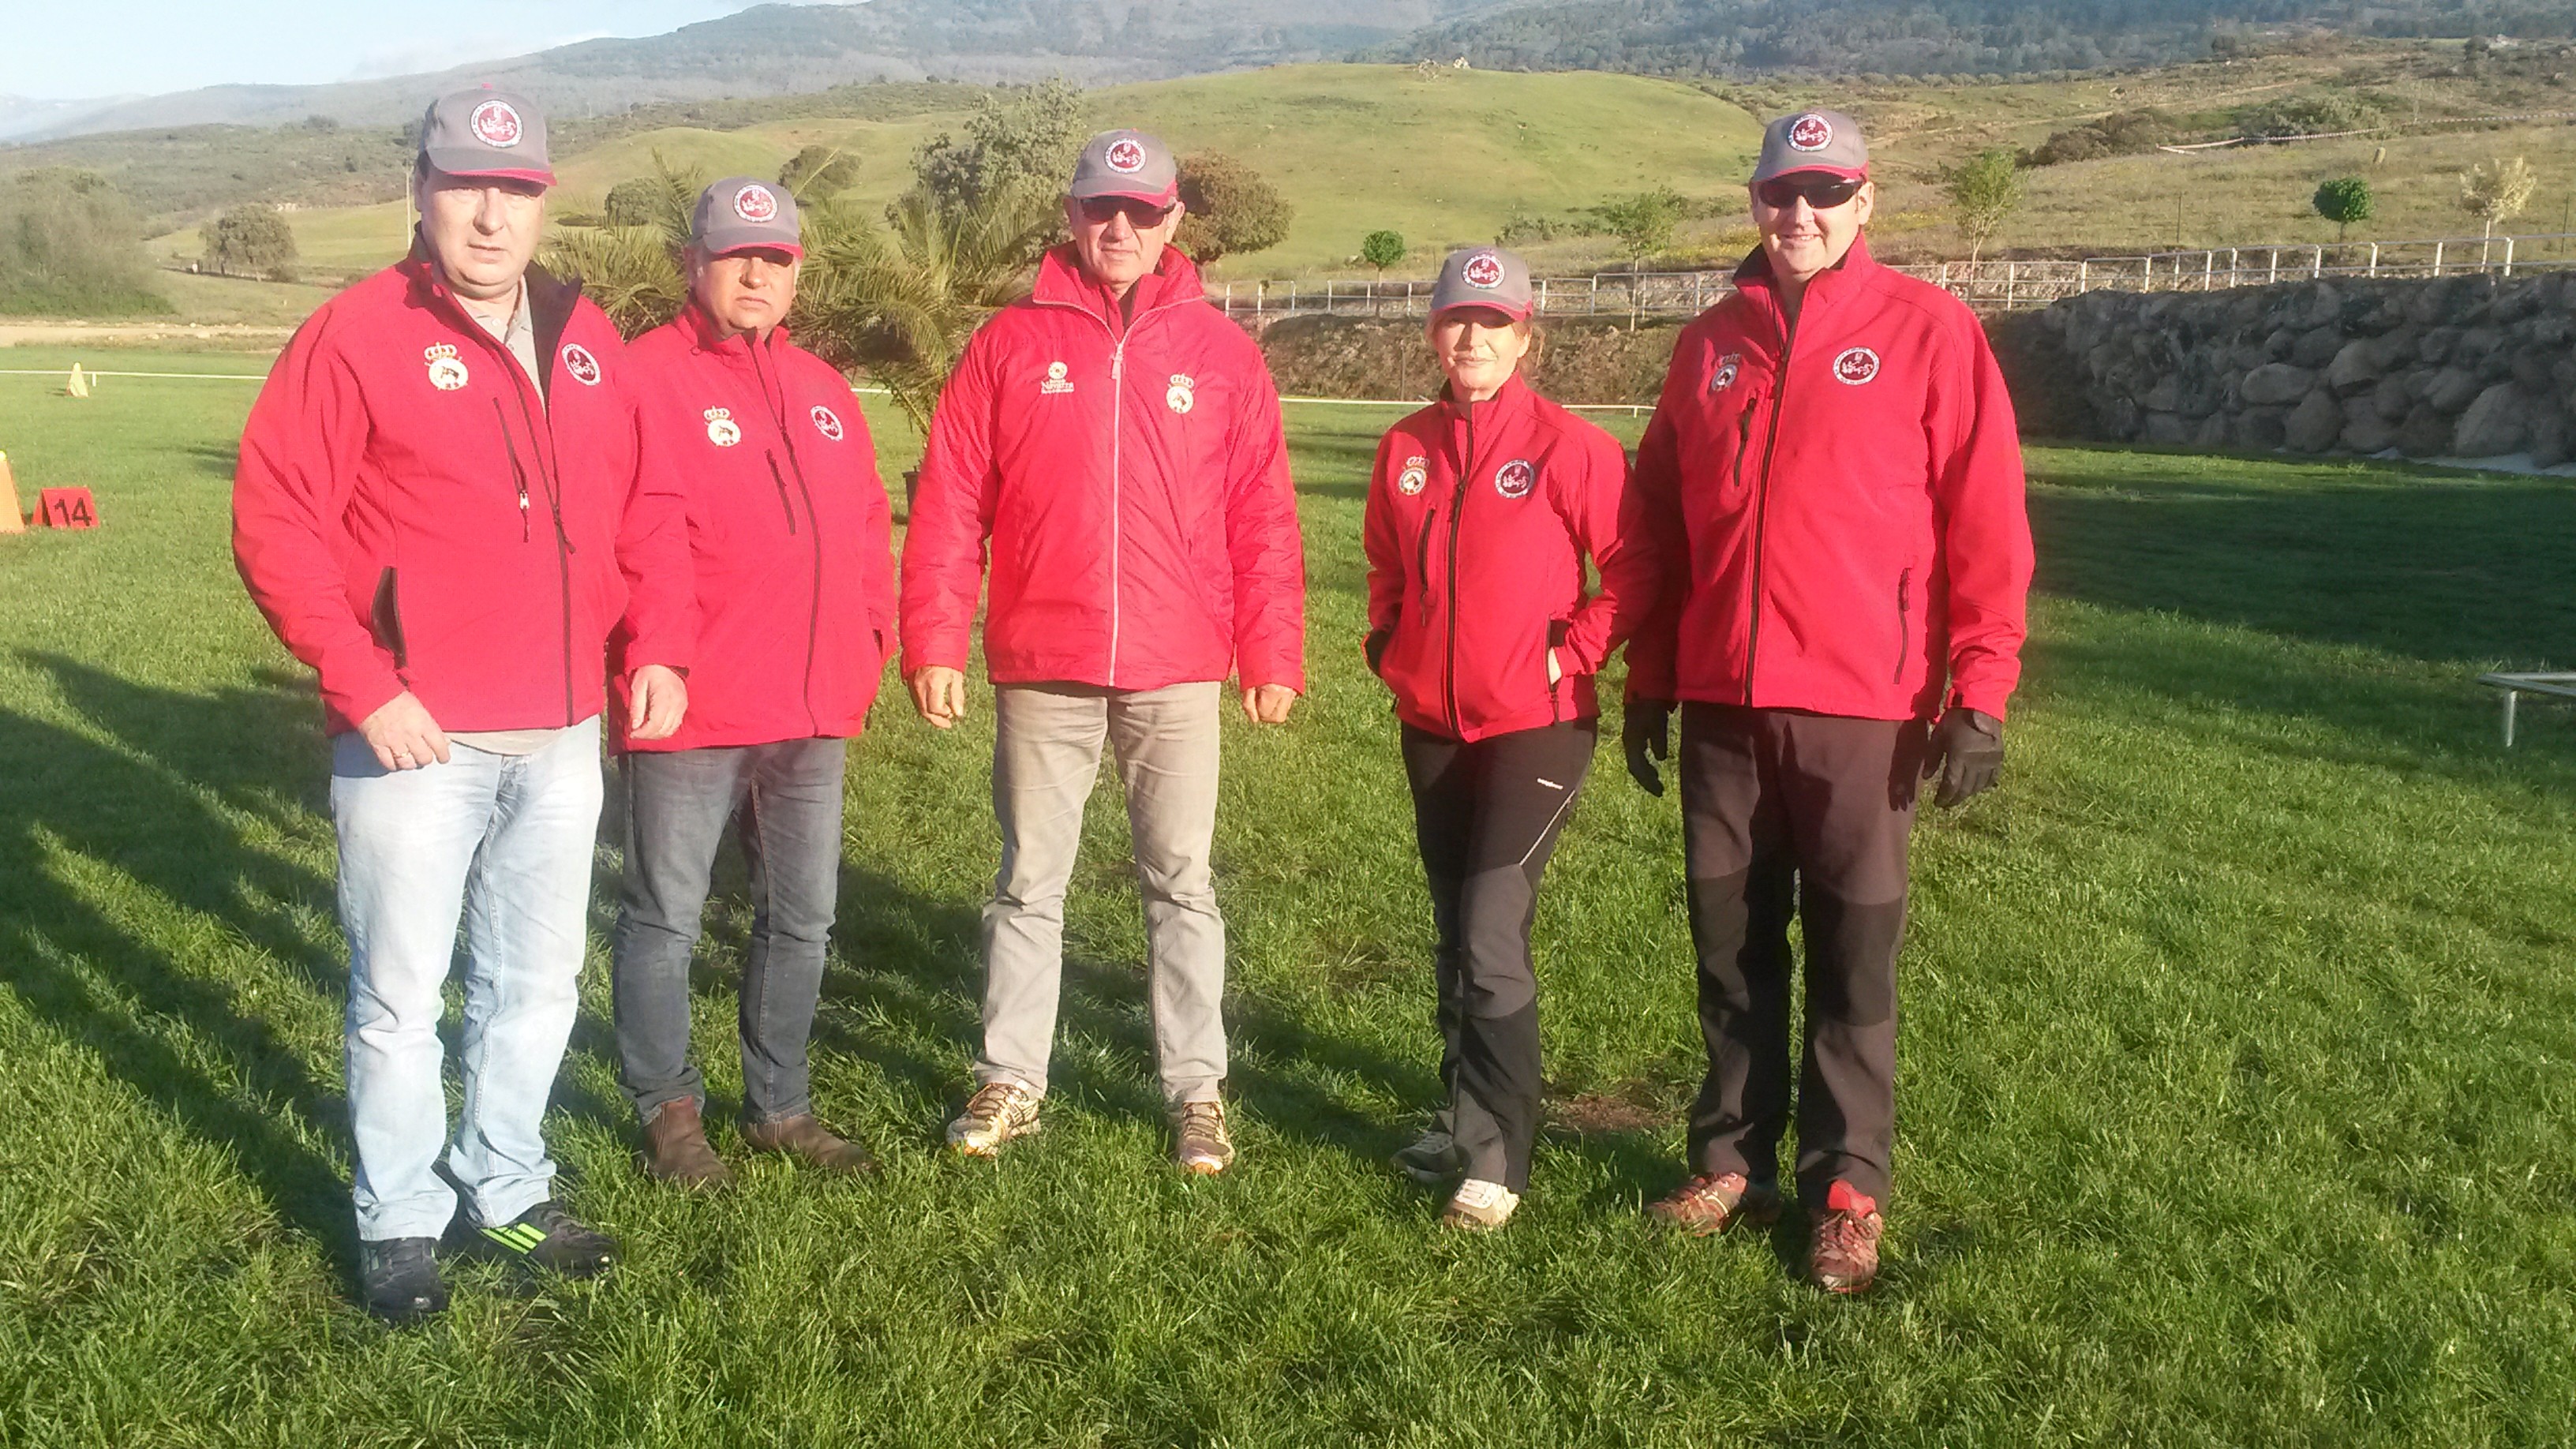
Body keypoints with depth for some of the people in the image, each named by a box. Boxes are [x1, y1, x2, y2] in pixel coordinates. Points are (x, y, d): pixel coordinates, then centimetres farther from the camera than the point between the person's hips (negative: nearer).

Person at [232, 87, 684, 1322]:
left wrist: (651, 650, 5)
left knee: (538, 982, 15)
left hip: (564, 738, 5)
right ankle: (400, 1221, 23)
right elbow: (273, 522, -11)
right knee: (400, 994, 6)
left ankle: (509, 1190, 32)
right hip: (415, 739, -5)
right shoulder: (359, 334, -7)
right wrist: (362, 687, -16)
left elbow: (632, 515, 17)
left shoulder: (588, 343, 9)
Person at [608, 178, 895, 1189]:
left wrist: (867, 651, 8)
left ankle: (780, 1105, 29)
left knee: (802, 916, 14)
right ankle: (668, 1110, 21)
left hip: (814, 714, 7)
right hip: (689, 713, -6)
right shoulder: (646, 377, -7)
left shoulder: (822, 389, 14)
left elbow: (866, 530, 16)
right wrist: (656, 659, -20)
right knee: (667, 916, 5)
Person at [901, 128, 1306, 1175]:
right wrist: (933, 644, -5)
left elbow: (1263, 519, 2)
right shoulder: (1010, 345, 3)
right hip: (1040, 673, 1)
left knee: (1181, 884, 7)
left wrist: (1273, 656, -2)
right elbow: (948, 506, 1)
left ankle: (1196, 1091, 17)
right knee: (1029, 883, 10)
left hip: (1178, 674, 0)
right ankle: (1011, 1081, 22)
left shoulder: (1220, 354, 4)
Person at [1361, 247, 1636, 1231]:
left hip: (1535, 726, -6)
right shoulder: (1407, 449, 7)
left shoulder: (1568, 447, -9)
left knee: (1492, 939, -12)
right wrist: (1387, 642, 9)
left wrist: (1572, 651, -13)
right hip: (1432, 726, 6)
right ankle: (1468, 1116, 29)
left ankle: (1496, 1159, -2)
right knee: (1455, 934, 14)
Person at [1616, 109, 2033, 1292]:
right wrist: (1648, 680, 14)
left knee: (1853, 955, 4)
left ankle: (1847, 1189, 16)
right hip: (1721, 704, 4)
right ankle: (1732, 1159, 25)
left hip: (1861, 707, -4)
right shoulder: (1710, 344, 11)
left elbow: (1984, 519, -6)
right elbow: (1657, 521, 15)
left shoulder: (1927, 331, -2)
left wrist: (1980, 689, -11)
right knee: (1731, 944, 12)